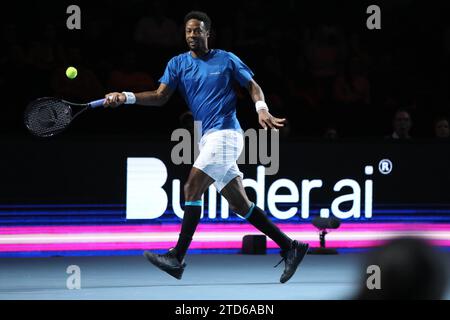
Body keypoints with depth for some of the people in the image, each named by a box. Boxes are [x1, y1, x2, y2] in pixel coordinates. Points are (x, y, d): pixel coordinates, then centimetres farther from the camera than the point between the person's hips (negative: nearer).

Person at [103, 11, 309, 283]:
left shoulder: (226, 59, 2)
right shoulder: (178, 64, 12)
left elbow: (253, 86, 7)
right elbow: (160, 96, 2)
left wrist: (262, 109, -12)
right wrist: (127, 97, -13)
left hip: (225, 134, -6)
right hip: (209, 138, 6)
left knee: (192, 189, -16)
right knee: (240, 204, 7)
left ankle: (177, 258, -17)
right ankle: (290, 247, 14)